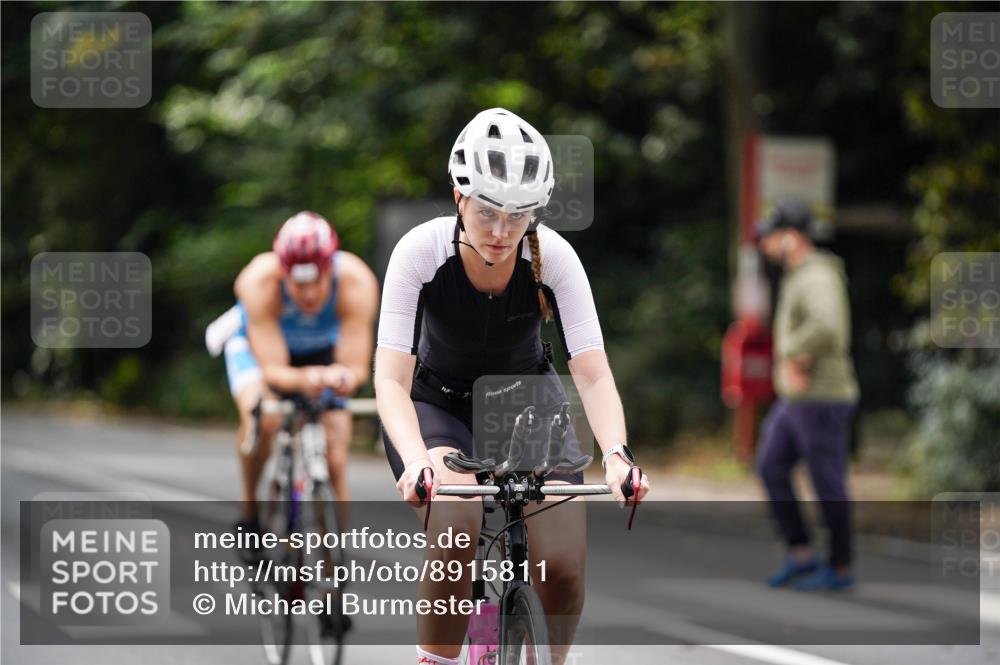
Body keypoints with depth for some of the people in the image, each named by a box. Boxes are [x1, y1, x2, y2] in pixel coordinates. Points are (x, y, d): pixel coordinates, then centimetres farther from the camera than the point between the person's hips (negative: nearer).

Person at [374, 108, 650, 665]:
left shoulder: (553, 257, -23)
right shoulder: (421, 252, -26)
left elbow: (593, 374, -26)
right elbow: (392, 376, -31)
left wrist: (617, 453, -45)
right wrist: (416, 459, -50)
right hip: (439, 404, -2)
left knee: (563, 566, -18)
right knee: (457, 529, -33)